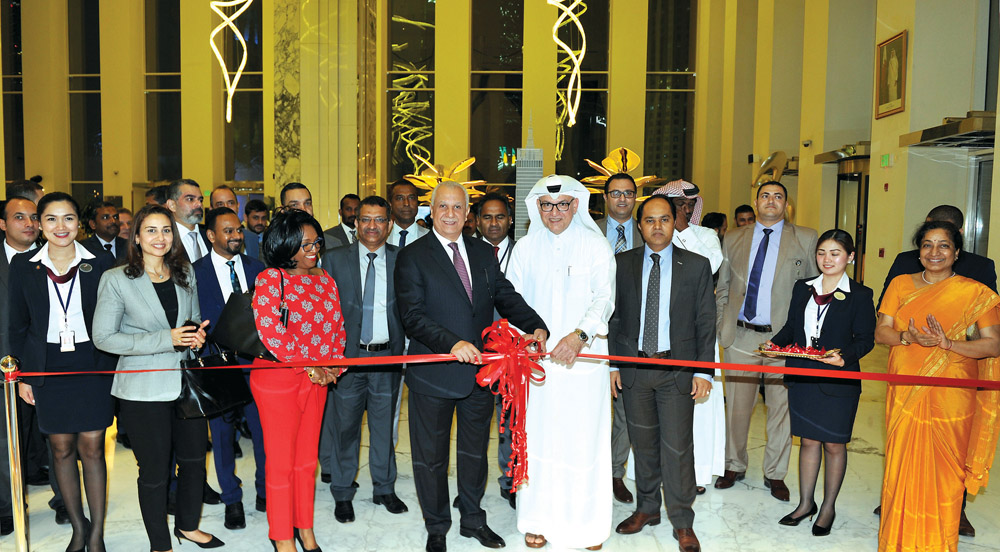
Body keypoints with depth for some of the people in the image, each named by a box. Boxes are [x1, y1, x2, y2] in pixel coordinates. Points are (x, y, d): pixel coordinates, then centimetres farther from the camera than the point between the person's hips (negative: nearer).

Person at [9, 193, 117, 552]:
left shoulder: (101, 263, -2)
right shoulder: (23, 266, 2)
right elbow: (18, 325, 7)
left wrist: (117, 369, -2)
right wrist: (22, 376, 4)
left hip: (94, 365, -1)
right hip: (48, 368, 2)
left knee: (91, 448, 1)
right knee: (61, 448, 9)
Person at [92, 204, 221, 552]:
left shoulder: (185, 273, 6)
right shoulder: (116, 279, -8)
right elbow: (103, 337, -12)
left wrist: (198, 334, -6)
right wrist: (166, 339, -20)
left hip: (187, 380, 5)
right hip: (144, 391, -5)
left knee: (194, 458, 16)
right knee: (155, 471, 7)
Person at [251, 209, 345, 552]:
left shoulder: (325, 279, 8)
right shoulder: (271, 278, -9)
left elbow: (337, 325, 11)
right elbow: (269, 330, -18)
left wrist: (332, 365, -3)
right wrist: (309, 366, -16)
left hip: (316, 381, 5)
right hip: (277, 379, -5)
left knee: (307, 460, 14)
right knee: (281, 463, 3)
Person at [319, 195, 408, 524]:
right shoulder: (335, 259, 0)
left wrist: (406, 347, -8)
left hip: (388, 356, 1)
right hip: (347, 356, -1)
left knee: (384, 423, 13)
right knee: (344, 425, 8)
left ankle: (384, 488, 30)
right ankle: (342, 494, 25)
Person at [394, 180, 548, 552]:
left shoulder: (484, 253, 7)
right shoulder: (412, 257, -9)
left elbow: (507, 297, 4)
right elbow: (412, 315, -17)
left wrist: (536, 327, -15)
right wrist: (452, 343, -31)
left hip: (479, 370, 5)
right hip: (434, 375, -4)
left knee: (475, 451, 20)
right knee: (431, 455, 12)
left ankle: (473, 519, 41)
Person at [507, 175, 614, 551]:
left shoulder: (596, 246, 2)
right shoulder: (525, 248, 9)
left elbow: (604, 298, -8)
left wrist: (580, 335, -23)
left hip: (584, 358, -1)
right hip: (536, 360, 2)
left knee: (583, 439, 3)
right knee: (538, 437, 5)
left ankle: (586, 521, 20)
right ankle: (539, 519, 20)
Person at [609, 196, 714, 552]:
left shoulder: (696, 266, 1)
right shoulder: (622, 264, 5)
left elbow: (706, 322, 1)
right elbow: (613, 317, 7)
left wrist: (703, 371, -6)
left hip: (678, 369, -2)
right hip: (633, 367, 2)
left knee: (677, 446, 0)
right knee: (643, 442, 13)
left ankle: (682, 522, 16)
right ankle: (647, 508, 31)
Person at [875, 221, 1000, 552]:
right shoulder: (900, 285, 8)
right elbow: (881, 333, 3)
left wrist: (947, 343, -20)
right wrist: (909, 337, -18)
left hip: (951, 397, -2)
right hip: (905, 394, 2)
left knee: (944, 470, 3)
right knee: (903, 465, 4)